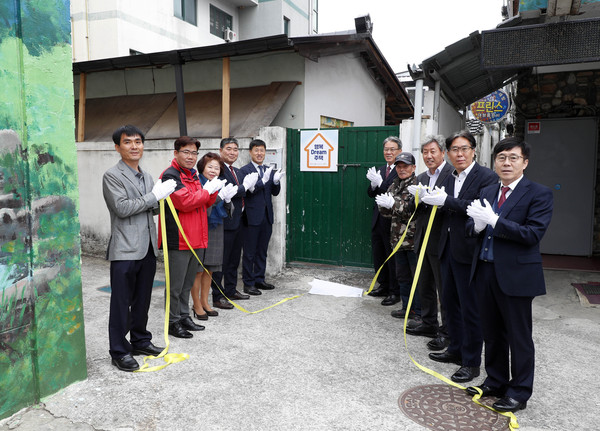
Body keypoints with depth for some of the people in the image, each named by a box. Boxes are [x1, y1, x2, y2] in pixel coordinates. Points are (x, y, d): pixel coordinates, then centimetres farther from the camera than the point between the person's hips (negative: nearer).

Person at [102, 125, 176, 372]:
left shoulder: (146, 176, 17)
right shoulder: (112, 176, -7)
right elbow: (122, 208, -18)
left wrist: (163, 197, 2)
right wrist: (154, 196, -15)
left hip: (147, 248, 7)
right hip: (125, 250, -7)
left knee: (142, 300, 17)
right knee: (121, 304, 2)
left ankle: (140, 341, 31)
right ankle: (119, 352, 13)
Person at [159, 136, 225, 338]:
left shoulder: (193, 175, 17)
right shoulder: (170, 175, -11)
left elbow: (204, 203, 21)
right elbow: (185, 202, -22)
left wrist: (213, 191, 1)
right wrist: (208, 190, -12)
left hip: (196, 239, 9)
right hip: (178, 240, -9)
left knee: (187, 283, 18)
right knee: (176, 285, 2)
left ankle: (184, 316, 30)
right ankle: (173, 322, 15)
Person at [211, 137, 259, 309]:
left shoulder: (237, 171, 16)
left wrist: (249, 185, 0)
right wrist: (245, 186, -16)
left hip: (237, 221, 10)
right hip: (225, 222, -9)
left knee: (234, 259, 19)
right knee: (221, 261, -1)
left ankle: (231, 290, 32)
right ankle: (217, 297, 8)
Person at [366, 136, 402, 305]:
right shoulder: (380, 170, 12)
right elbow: (371, 194, 11)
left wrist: (379, 182, -23)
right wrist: (373, 184, -9)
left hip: (392, 221, -8)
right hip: (378, 220, 8)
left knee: (393, 257, 3)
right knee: (378, 255, 18)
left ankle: (396, 292, 17)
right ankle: (384, 286, 35)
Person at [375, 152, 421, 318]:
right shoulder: (394, 186, 14)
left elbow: (414, 210, -18)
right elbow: (386, 212, 14)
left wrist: (393, 204, -21)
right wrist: (383, 205, -7)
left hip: (414, 240, -7)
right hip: (398, 240, 8)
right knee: (402, 277, 16)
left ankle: (419, 312, 11)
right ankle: (407, 309, 29)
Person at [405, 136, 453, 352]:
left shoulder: (453, 174, -11)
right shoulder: (421, 178, 14)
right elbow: (416, 210, 11)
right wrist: (416, 198, -10)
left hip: (441, 240, -8)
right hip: (423, 239, 8)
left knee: (445, 288, 3)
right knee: (424, 285, 18)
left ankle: (447, 331, 16)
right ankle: (429, 323, 34)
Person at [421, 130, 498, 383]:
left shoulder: (486, 177, -11)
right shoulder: (451, 179, 13)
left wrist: (446, 201, -25)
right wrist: (434, 200, -6)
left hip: (469, 251, -8)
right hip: (449, 249, 8)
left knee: (471, 309, 3)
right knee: (450, 302, 19)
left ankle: (471, 362, 18)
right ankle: (456, 350, 37)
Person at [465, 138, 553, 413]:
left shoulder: (539, 194, -8)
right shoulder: (487, 192, 12)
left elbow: (534, 234, -19)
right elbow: (472, 228, 10)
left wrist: (494, 221, -24)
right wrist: (478, 224, -13)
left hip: (515, 274, -6)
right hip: (485, 271, 6)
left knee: (519, 336, 7)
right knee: (492, 333, 18)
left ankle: (519, 392, 24)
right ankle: (496, 382, 35)